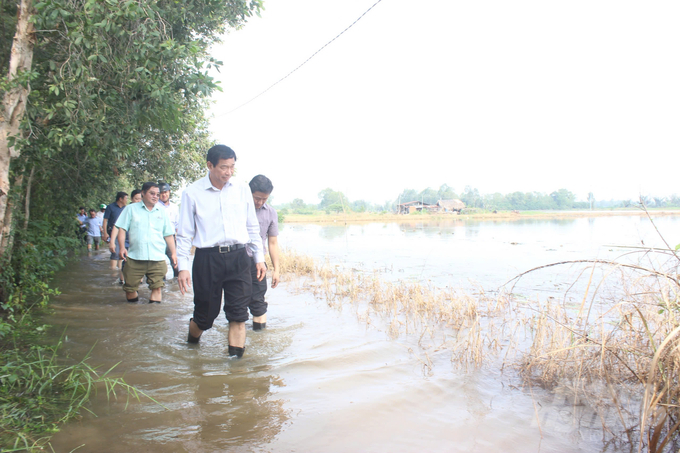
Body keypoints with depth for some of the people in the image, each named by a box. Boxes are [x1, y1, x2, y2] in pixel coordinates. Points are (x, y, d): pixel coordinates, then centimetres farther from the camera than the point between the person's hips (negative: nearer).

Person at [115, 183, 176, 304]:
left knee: (156, 288, -2)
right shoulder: (131, 209, 11)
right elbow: (122, 229, 5)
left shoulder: (162, 213, 16)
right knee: (130, 288, 5)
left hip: (157, 258, 1)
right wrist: (122, 247, -9)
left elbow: (168, 235, 16)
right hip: (134, 257, -1)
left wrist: (173, 253, 9)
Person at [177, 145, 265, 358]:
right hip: (207, 258, -2)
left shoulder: (242, 189, 7)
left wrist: (259, 258, 12)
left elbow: (252, 227, 14)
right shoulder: (192, 193, 0)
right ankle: (190, 346, 40)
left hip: (238, 257, 2)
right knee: (205, 314, 10)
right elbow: (184, 234, 3)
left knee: (238, 314, -2)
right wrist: (183, 267, -4)